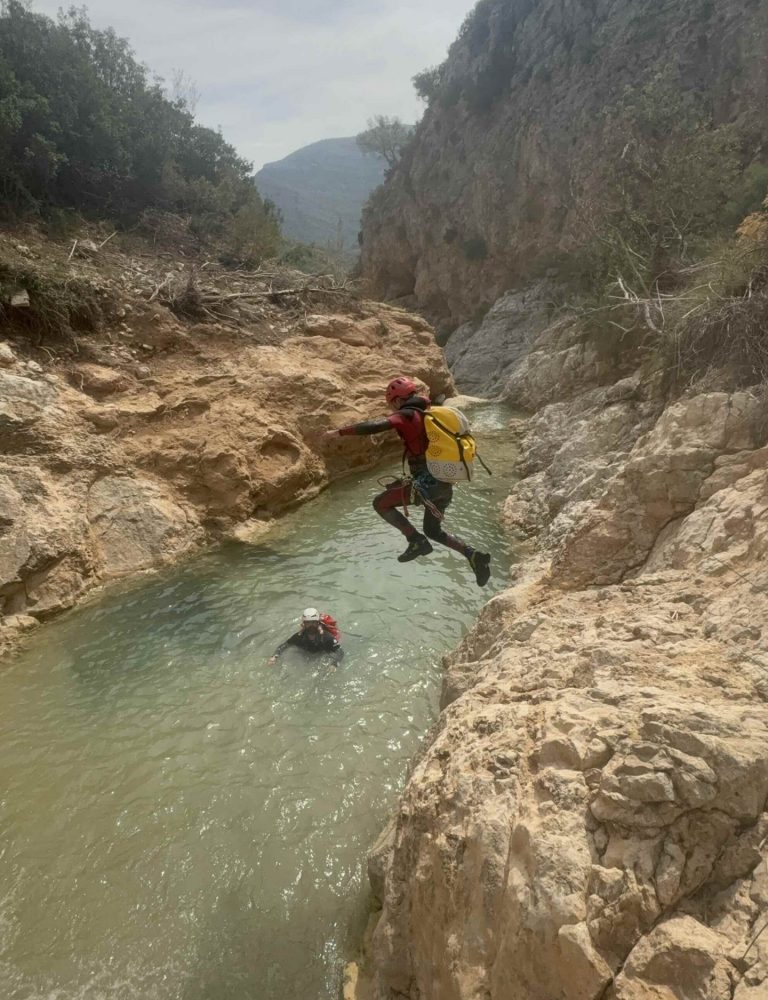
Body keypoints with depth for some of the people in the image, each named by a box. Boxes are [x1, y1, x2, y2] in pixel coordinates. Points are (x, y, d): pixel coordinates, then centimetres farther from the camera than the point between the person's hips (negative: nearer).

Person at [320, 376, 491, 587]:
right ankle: (474, 555, 10)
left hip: (427, 482, -8)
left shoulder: (407, 415, -8)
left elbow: (374, 426, -21)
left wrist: (340, 432, -15)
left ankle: (417, 541, 1)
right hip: (445, 483, 8)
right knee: (433, 531, 25)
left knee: (380, 503, 5)